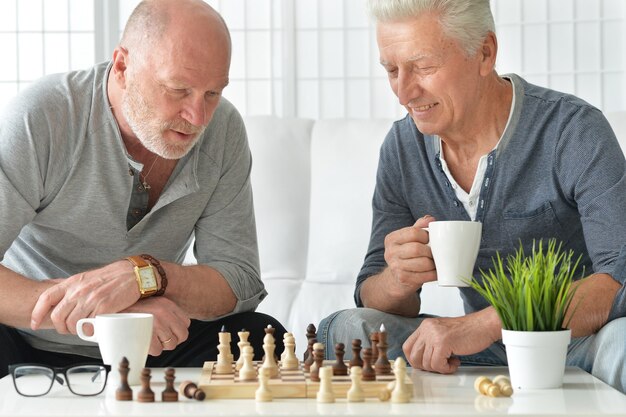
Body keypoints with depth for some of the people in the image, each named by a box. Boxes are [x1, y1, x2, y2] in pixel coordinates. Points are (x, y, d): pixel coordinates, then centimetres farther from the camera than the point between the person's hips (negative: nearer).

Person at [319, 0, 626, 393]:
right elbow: (371, 299, 3)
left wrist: (484, 324, -39)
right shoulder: (402, 147, 1)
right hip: (485, 352, 4)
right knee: (344, 328, -16)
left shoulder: (573, 130, -16)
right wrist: (397, 282, -23)